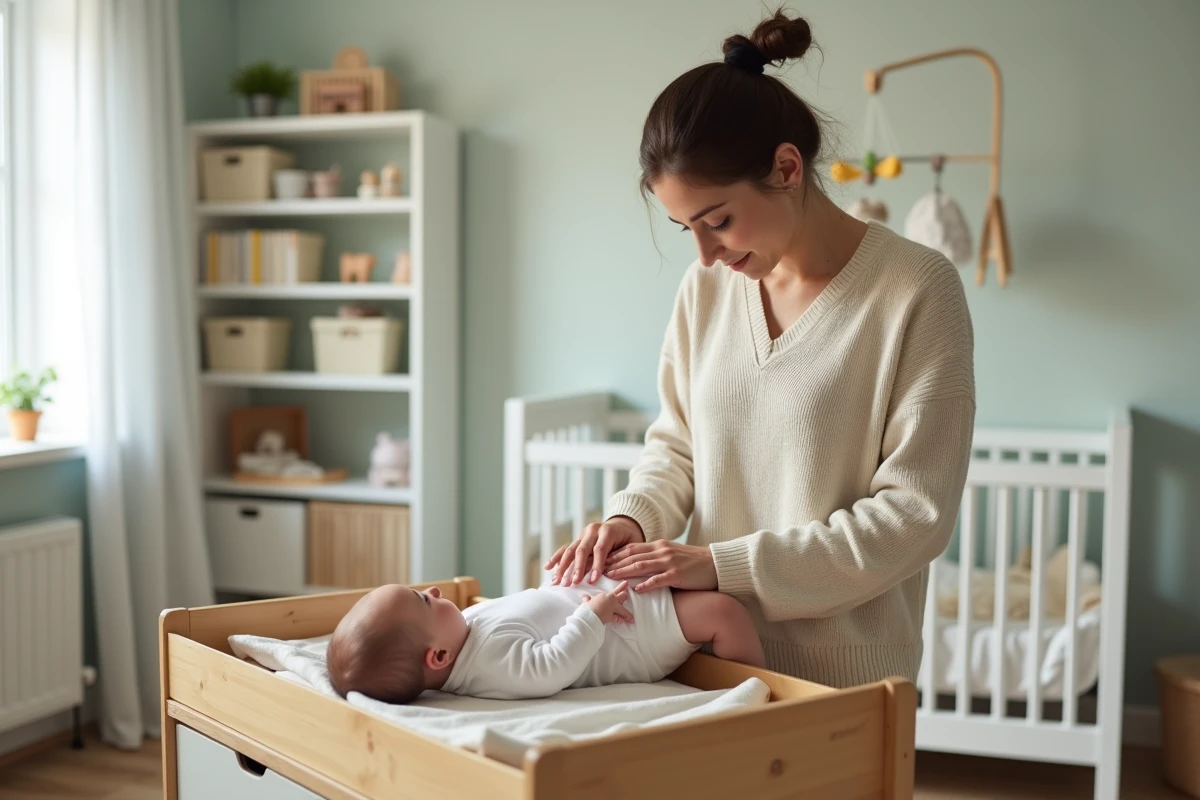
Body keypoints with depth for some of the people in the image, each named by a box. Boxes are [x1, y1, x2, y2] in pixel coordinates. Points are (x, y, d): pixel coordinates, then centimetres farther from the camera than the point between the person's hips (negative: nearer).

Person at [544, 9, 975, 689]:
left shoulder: (917, 290, -14)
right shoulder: (707, 286, 1)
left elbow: (914, 514, -16)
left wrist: (728, 564, -20)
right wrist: (634, 516, -9)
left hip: (841, 675, -4)